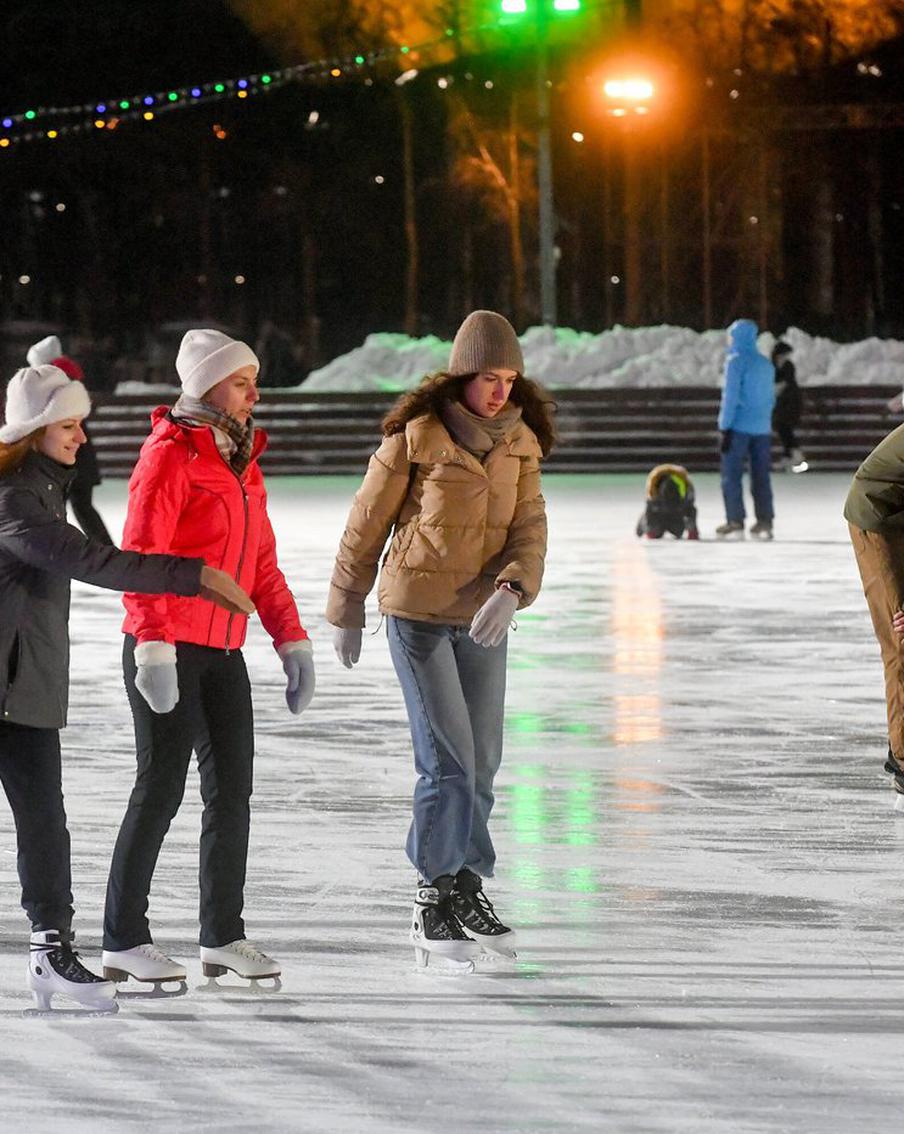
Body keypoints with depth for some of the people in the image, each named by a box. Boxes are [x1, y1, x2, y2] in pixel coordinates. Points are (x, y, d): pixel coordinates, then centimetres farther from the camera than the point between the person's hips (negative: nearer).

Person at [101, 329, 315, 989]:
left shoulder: (243, 463, 15)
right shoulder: (171, 455, -11)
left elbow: (263, 563, 20)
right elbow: (141, 555, -18)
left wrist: (292, 639, 12)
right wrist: (154, 643, -25)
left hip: (222, 654, 8)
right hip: (166, 654, -8)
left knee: (233, 787, 8)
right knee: (162, 786, -5)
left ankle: (223, 936, 17)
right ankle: (124, 941, 4)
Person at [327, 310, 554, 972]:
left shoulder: (519, 441, 3)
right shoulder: (415, 436, -12)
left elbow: (529, 528, -4)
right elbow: (366, 526, -3)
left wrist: (511, 591, -24)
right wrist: (347, 614, 4)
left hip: (484, 617, 5)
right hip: (418, 613, -5)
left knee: (482, 760, 10)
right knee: (448, 760, -10)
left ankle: (467, 889, 25)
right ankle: (433, 908, -2)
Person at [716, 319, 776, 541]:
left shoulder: (736, 361, -8)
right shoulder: (766, 364, 13)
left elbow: (730, 397, -12)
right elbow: (771, 398, 16)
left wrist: (725, 428, -10)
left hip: (739, 428, -6)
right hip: (762, 429, 6)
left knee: (731, 475, -1)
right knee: (761, 476, 8)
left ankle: (735, 522, -5)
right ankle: (764, 523, 5)